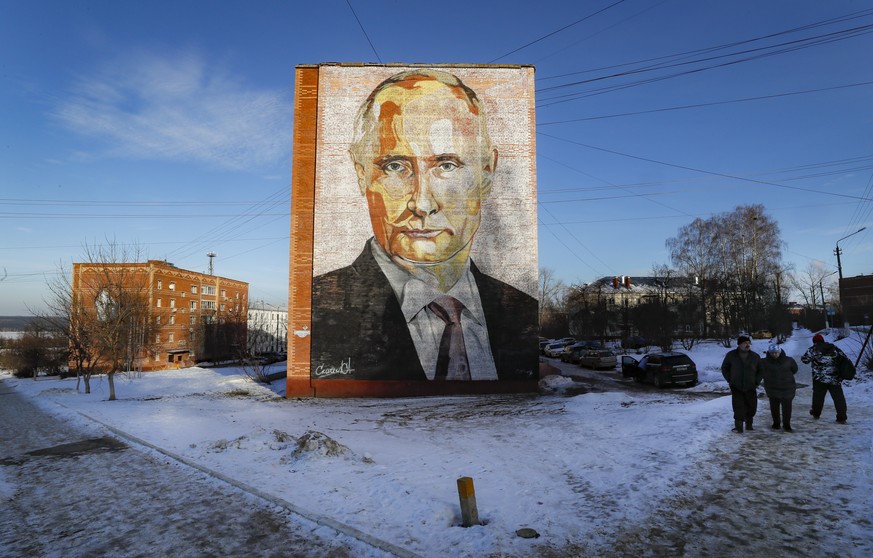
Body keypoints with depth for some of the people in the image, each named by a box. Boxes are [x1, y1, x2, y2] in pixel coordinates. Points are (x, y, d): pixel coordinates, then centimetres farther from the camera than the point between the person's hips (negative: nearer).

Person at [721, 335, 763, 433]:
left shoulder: (755, 357, 2)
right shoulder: (731, 355, -2)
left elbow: (760, 371, 14)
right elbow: (724, 368, 9)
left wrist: (757, 382, 4)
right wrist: (730, 380, 1)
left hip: (751, 388, 2)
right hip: (736, 387, -2)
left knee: (752, 407, 8)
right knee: (738, 407, -8)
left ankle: (749, 425, 27)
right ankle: (739, 427, 0)